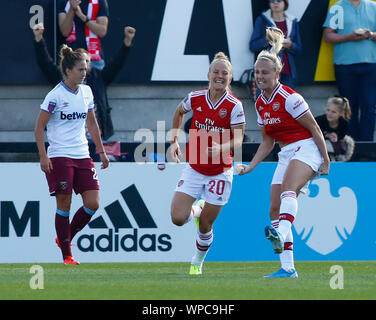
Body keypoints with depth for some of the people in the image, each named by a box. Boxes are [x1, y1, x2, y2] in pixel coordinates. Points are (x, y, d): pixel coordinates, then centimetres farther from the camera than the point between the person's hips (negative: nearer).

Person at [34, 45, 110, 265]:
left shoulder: (86, 92, 10)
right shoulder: (55, 96, -8)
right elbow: (40, 127, -6)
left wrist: (101, 151, 20)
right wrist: (43, 156, -13)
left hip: (82, 156, 6)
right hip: (59, 156, -6)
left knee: (93, 203, -4)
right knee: (64, 204, -6)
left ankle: (65, 237, 18)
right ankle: (67, 255, 3)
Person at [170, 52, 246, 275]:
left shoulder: (234, 106, -14)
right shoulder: (195, 98, -5)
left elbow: (238, 141, -14)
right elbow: (179, 112, 17)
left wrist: (221, 148, -33)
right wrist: (174, 140, 12)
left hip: (220, 172, -2)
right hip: (194, 169, 2)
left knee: (205, 226, 4)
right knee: (178, 218, -10)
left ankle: (198, 263, 32)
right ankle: (198, 209, 26)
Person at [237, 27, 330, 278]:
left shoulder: (289, 98, -14)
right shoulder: (261, 104, 9)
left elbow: (314, 129, -11)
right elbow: (267, 142, 17)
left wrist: (326, 161, -12)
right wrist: (250, 167, 7)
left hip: (306, 149, -8)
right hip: (286, 154, 8)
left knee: (288, 190, -35)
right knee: (275, 209, -2)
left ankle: (281, 233, -60)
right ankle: (288, 268, -2)